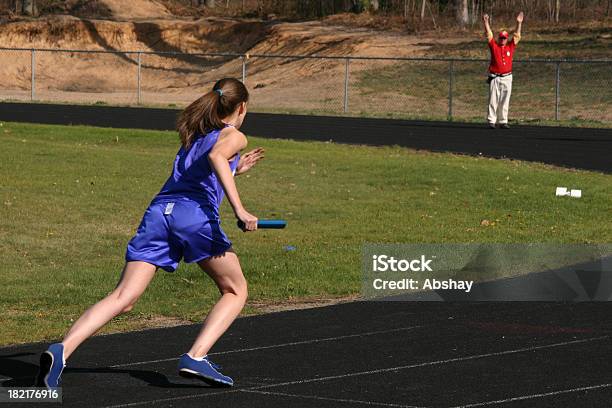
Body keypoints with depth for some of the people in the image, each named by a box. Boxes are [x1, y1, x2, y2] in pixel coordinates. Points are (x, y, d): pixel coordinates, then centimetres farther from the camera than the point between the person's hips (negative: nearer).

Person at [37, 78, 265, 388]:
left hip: (158, 211, 5)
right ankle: (196, 357, -5)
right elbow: (216, 156, -11)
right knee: (235, 290, 15)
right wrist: (239, 209, -17)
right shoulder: (234, 136, 12)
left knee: (122, 298, -8)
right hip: (196, 214, -5)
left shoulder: (194, 134, 33)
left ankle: (61, 351, -30)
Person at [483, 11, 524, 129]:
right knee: (493, 100, -3)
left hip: (507, 78, 2)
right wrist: (486, 22, -10)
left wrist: (519, 23, -1)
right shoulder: (494, 46, 6)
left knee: (505, 101, 3)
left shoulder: (510, 47, 11)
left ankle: (503, 121, 6)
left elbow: (517, 37, 7)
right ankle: (491, 121, -2)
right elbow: (489, 35, 0)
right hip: (494, 78, -2)